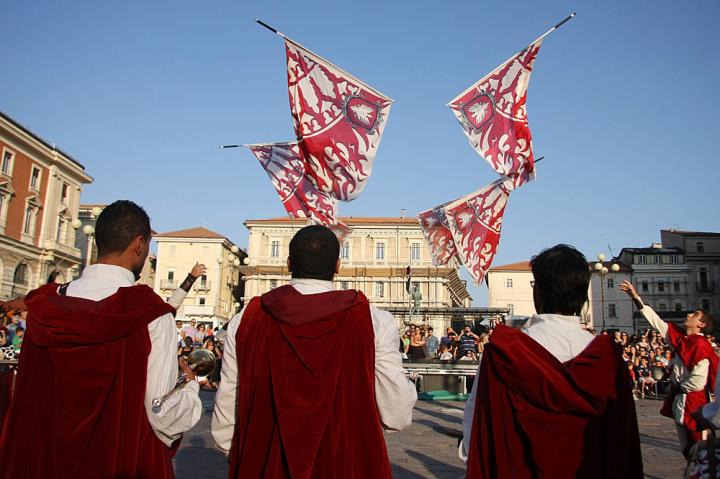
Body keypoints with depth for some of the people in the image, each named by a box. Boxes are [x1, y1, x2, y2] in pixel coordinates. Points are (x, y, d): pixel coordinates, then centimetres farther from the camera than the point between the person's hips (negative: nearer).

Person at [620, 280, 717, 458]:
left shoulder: (700, 345, -17)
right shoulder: (681, 338, 5)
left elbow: (698, 382, -22)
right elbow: (656, 321, 10)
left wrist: (678, 388, -5)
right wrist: (636, 297, 9)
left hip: (693, 404, -8)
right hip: (679, 402, 8)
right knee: (687, 450, 16)